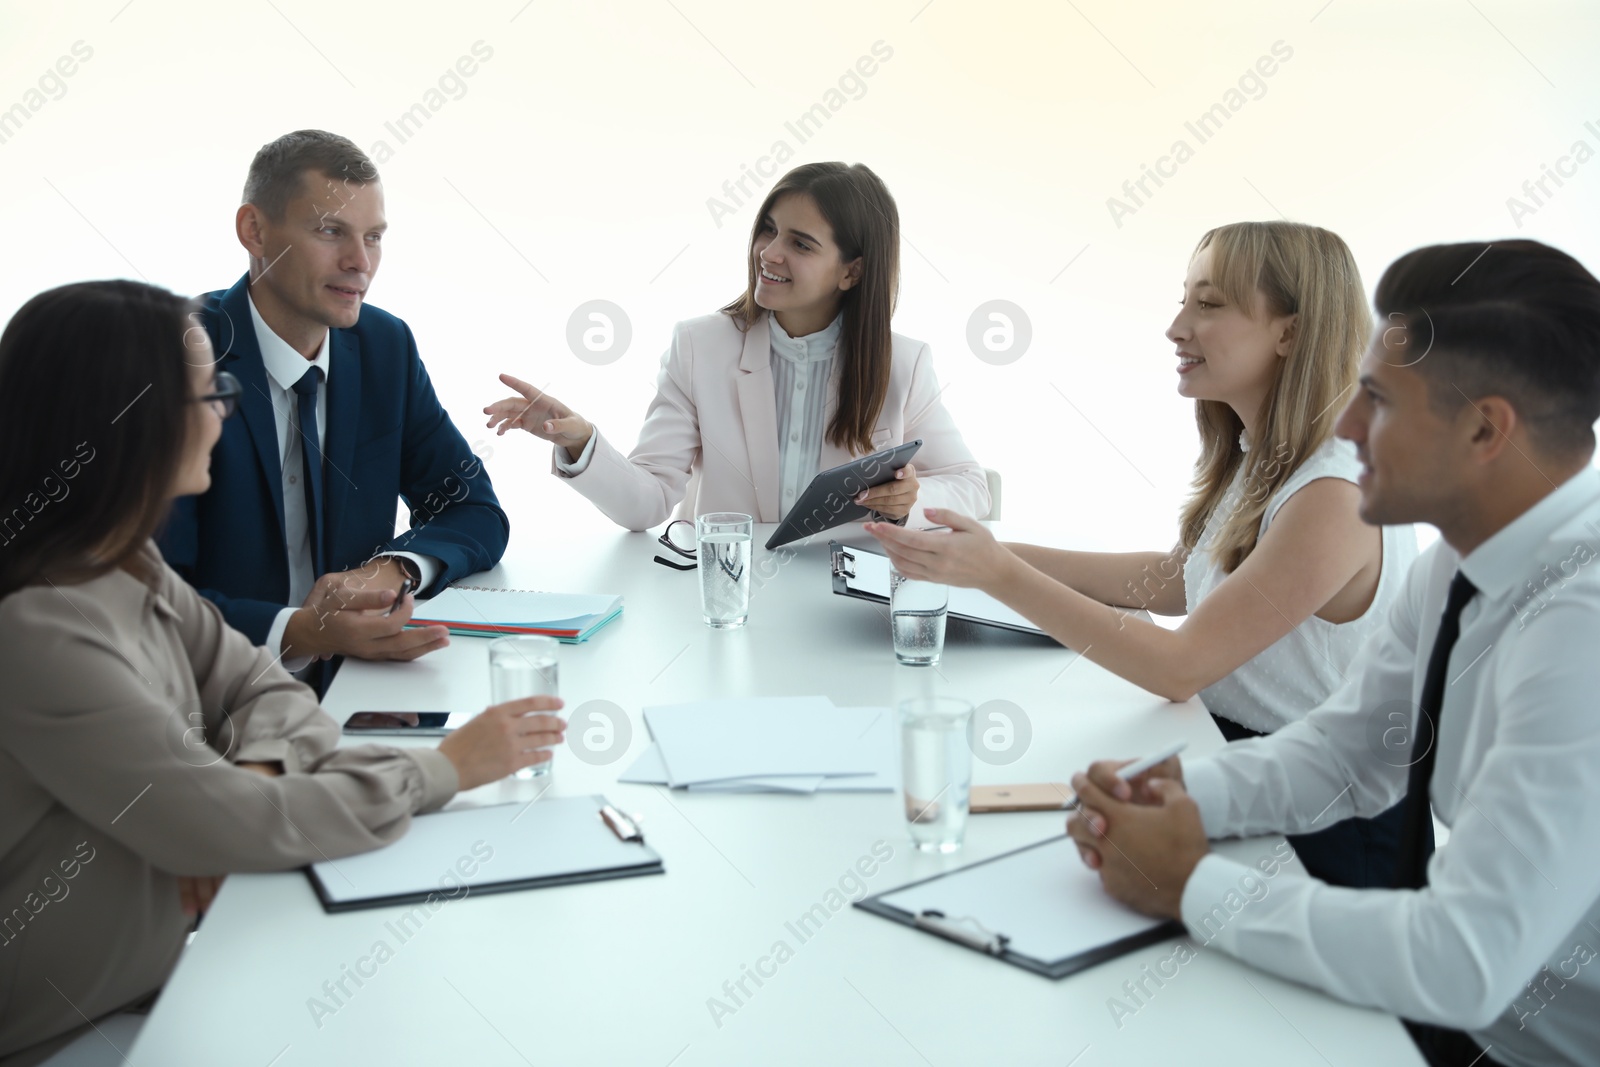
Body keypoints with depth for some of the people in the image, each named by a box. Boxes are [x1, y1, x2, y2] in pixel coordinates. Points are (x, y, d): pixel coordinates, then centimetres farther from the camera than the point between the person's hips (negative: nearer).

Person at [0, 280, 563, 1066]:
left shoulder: (125, 564, 0)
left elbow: (257, 684, 4)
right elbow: (227, 826, -25)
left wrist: (251, 779, -18)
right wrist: (442, 770, -15)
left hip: (175, 955, 7)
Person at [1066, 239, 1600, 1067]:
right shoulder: (1465, 559, -2)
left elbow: (1469, 964, -30)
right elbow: (1342, 751, 8)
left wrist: (1194, 886, -20)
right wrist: (1180, 792, -10)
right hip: (1460, 993, 7)